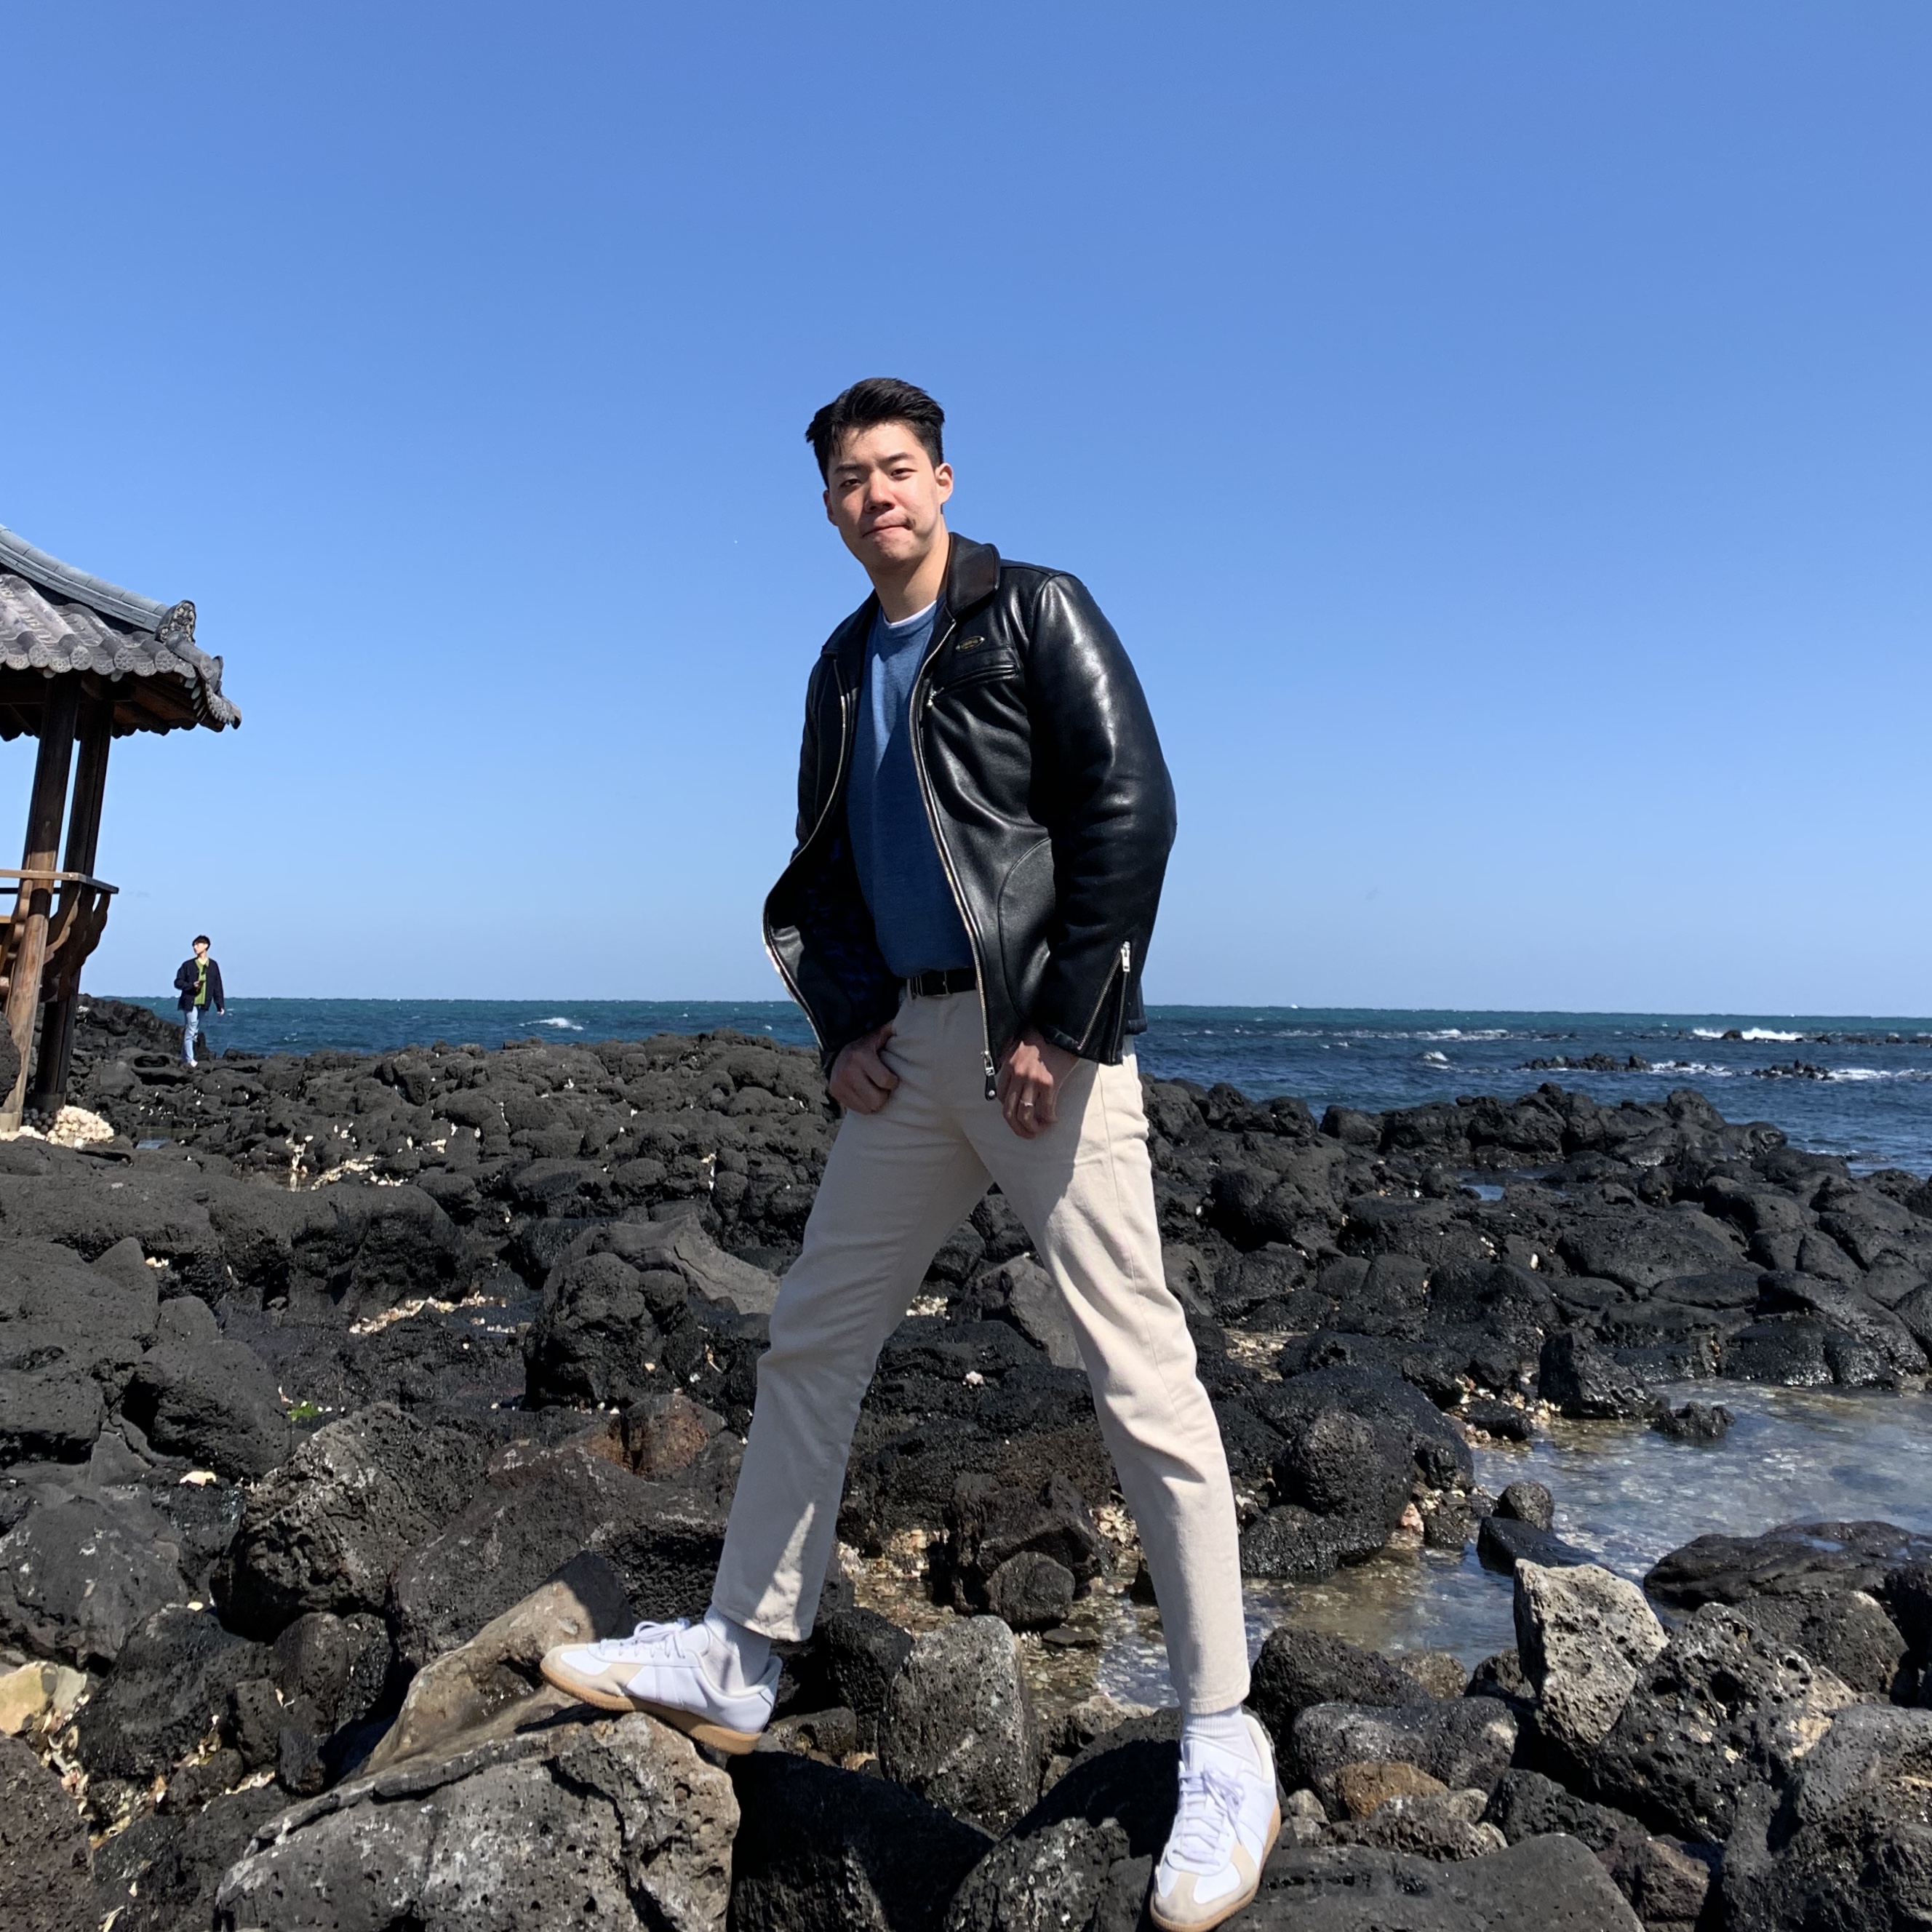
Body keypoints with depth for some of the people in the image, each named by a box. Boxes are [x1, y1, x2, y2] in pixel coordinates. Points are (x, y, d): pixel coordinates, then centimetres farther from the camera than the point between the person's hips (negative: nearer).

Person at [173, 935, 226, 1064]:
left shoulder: (213, 966, 8)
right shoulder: (188, 965, 2)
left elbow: (217, 987, 9)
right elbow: (178, 982, 2)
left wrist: (220, 1005, 6)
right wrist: (192, 986, -15)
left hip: (203, 1005, 3)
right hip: (190, 1003, -3)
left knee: (195, 1032, 8)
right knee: (191, 1031, -6)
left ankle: (185, 1058, 18)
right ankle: (189, 1060, -2)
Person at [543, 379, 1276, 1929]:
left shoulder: (1038, 614, -1)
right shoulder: (843, 667, 18)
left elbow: (1130, 809, -11)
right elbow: (821, 867, 21)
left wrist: (1061, 1026, -16)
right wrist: (841, 1024, 6)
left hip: (1042, 1035, -7)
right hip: (910, 1044, 7)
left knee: (1139, 1374, -6)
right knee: (813, 1341, 10)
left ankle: (1223, 1744, 7)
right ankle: (736, 1658, 26)